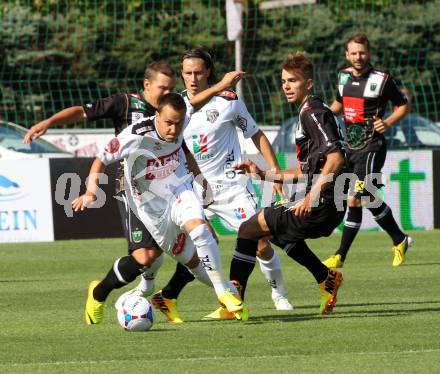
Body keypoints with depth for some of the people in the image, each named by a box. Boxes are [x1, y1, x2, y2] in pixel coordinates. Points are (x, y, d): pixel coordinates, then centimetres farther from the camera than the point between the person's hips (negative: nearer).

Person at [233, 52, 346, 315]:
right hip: (330, 208, 10)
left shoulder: (313, 112, -10)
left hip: (320, 205, -10)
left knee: (249, 230, -5)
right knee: (281, 231, 33)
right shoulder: (310, 112, 21)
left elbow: (335, 158, -23)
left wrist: (311, 197, -27)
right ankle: (327, 278, 28)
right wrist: (264, 174, 22)